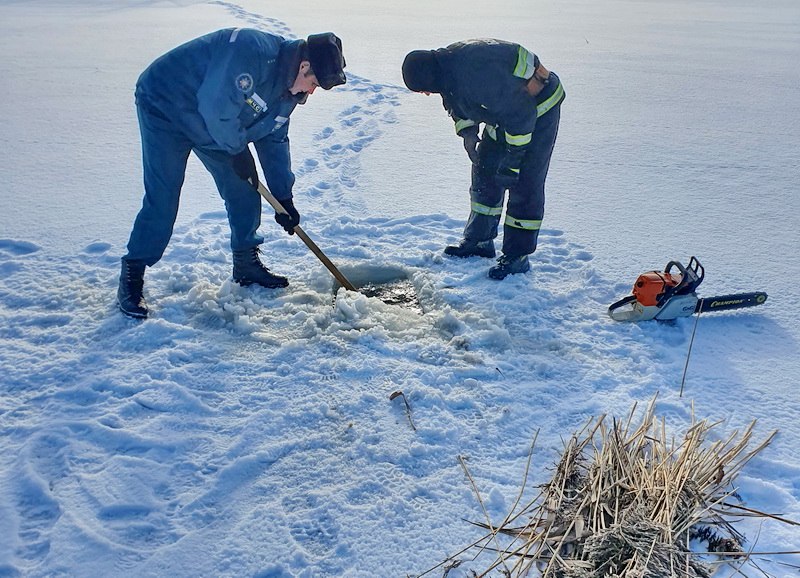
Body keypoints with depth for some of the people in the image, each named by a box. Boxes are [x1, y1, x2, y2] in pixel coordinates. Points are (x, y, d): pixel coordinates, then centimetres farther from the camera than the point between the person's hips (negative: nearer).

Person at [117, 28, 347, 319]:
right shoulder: (252, 51, -31)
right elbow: (215, 105, -35)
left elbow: (274, 139, 6)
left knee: (245, 189, 3)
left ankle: (247, 265, 18)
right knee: (162, 199, -13)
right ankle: (131, 276, 1)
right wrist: (237, 150, -19)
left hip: (216, 124, 9)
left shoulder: (288, 87, -1)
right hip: (165, 108, -8)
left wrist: (284, 198, 4)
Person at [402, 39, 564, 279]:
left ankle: (517, 256, -2)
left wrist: (513, 155, -25)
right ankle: (479, 240, 22)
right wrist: (467, 131, -1)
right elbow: (457, 104, 14)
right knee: (485, 174, 10)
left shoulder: (479, 73, -36)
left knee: (524, 185, -10)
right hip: (505, 113, 9)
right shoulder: (447, 66, -6)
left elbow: (521, 114, -32)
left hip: (537, 111, -9)